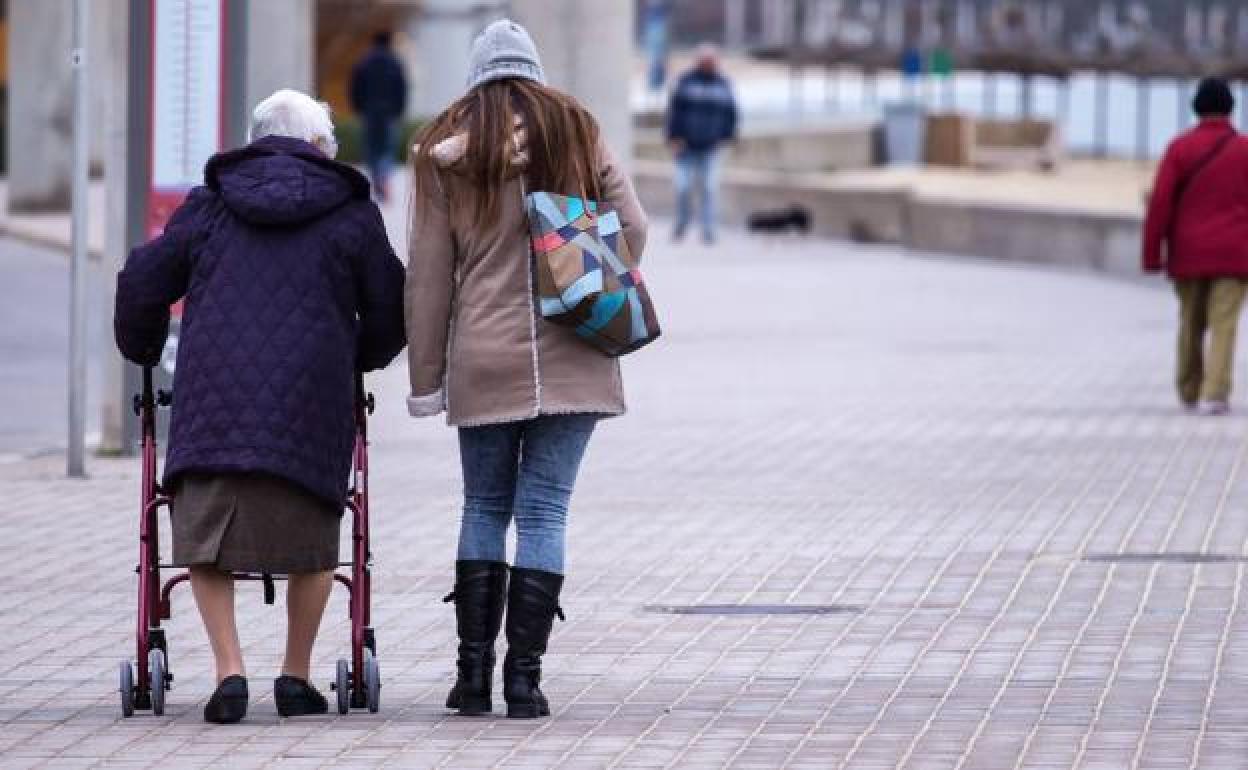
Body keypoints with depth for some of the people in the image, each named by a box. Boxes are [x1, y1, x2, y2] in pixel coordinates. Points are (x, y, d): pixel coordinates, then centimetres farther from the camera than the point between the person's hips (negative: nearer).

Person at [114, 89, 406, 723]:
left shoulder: (209, 206, 13)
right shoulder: (351, 215, 10)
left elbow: (141, 286, 13)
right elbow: (390, 314, 13)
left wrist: (141, 351, 32)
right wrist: (357, 359, 34)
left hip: (211, 404, 1)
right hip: (311, 407, 0)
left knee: (206, 538, 8)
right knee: (311, 542, 15)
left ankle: (229, 671, -6)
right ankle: (295, 677, 18)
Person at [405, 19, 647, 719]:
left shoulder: (445, 150, 3)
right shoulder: (573, 128, 3)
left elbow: (429, 276, 3)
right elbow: (632, 225, -2)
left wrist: (426, 379, 8)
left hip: (482, 361, 0)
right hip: (570, 359, 0)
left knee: (484, 508, 13)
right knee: (544, 511, 2)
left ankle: (475, 673, 10)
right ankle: (524, 676, -2)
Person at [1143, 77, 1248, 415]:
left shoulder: (1179, 148, 0)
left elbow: (1160, 203, -6)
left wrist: (1153, 255, -2)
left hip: (1188, 256, 1)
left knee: (1191, 325, 15)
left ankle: (1190, 394, 23)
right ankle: (1214, 394, -20)